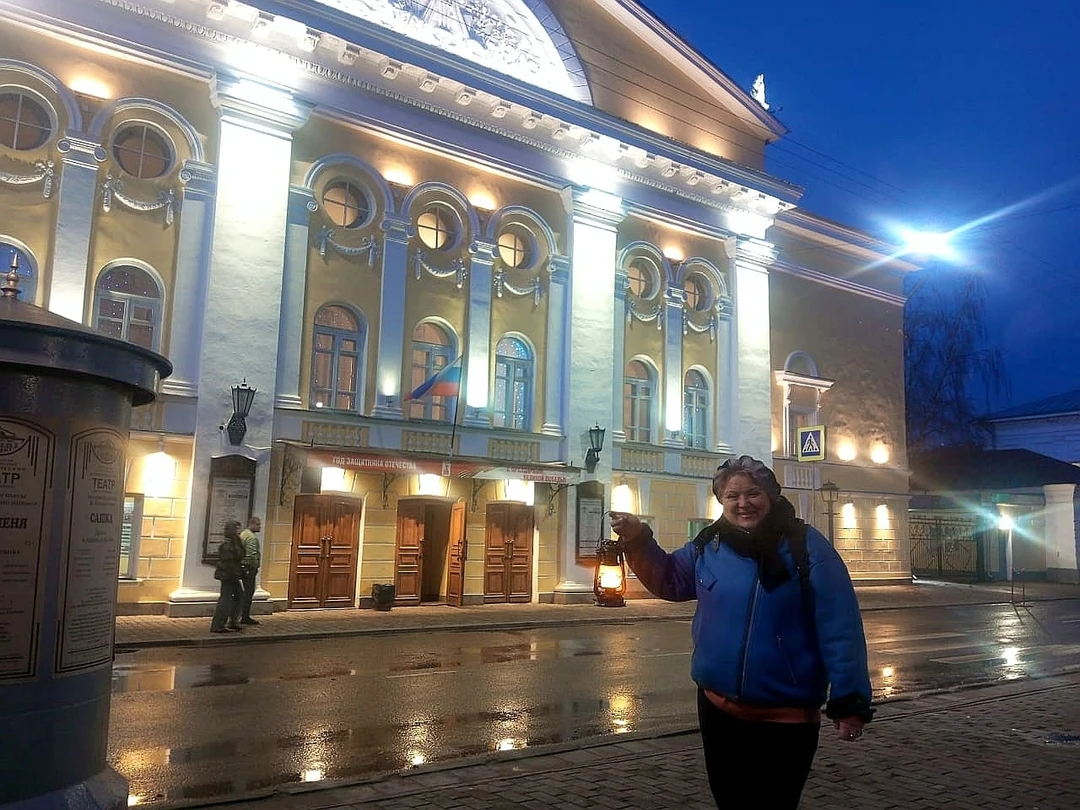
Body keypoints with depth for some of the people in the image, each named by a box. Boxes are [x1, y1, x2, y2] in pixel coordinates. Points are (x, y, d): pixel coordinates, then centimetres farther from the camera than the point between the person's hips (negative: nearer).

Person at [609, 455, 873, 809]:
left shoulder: (805, 546, -14)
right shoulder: (707, 546, 0)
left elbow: (839, 629, -14)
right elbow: (669, 580, 16)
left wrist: (849, 700, -15)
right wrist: (638, 541, 0)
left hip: (786, 716, -5)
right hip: (717, 707, 5)